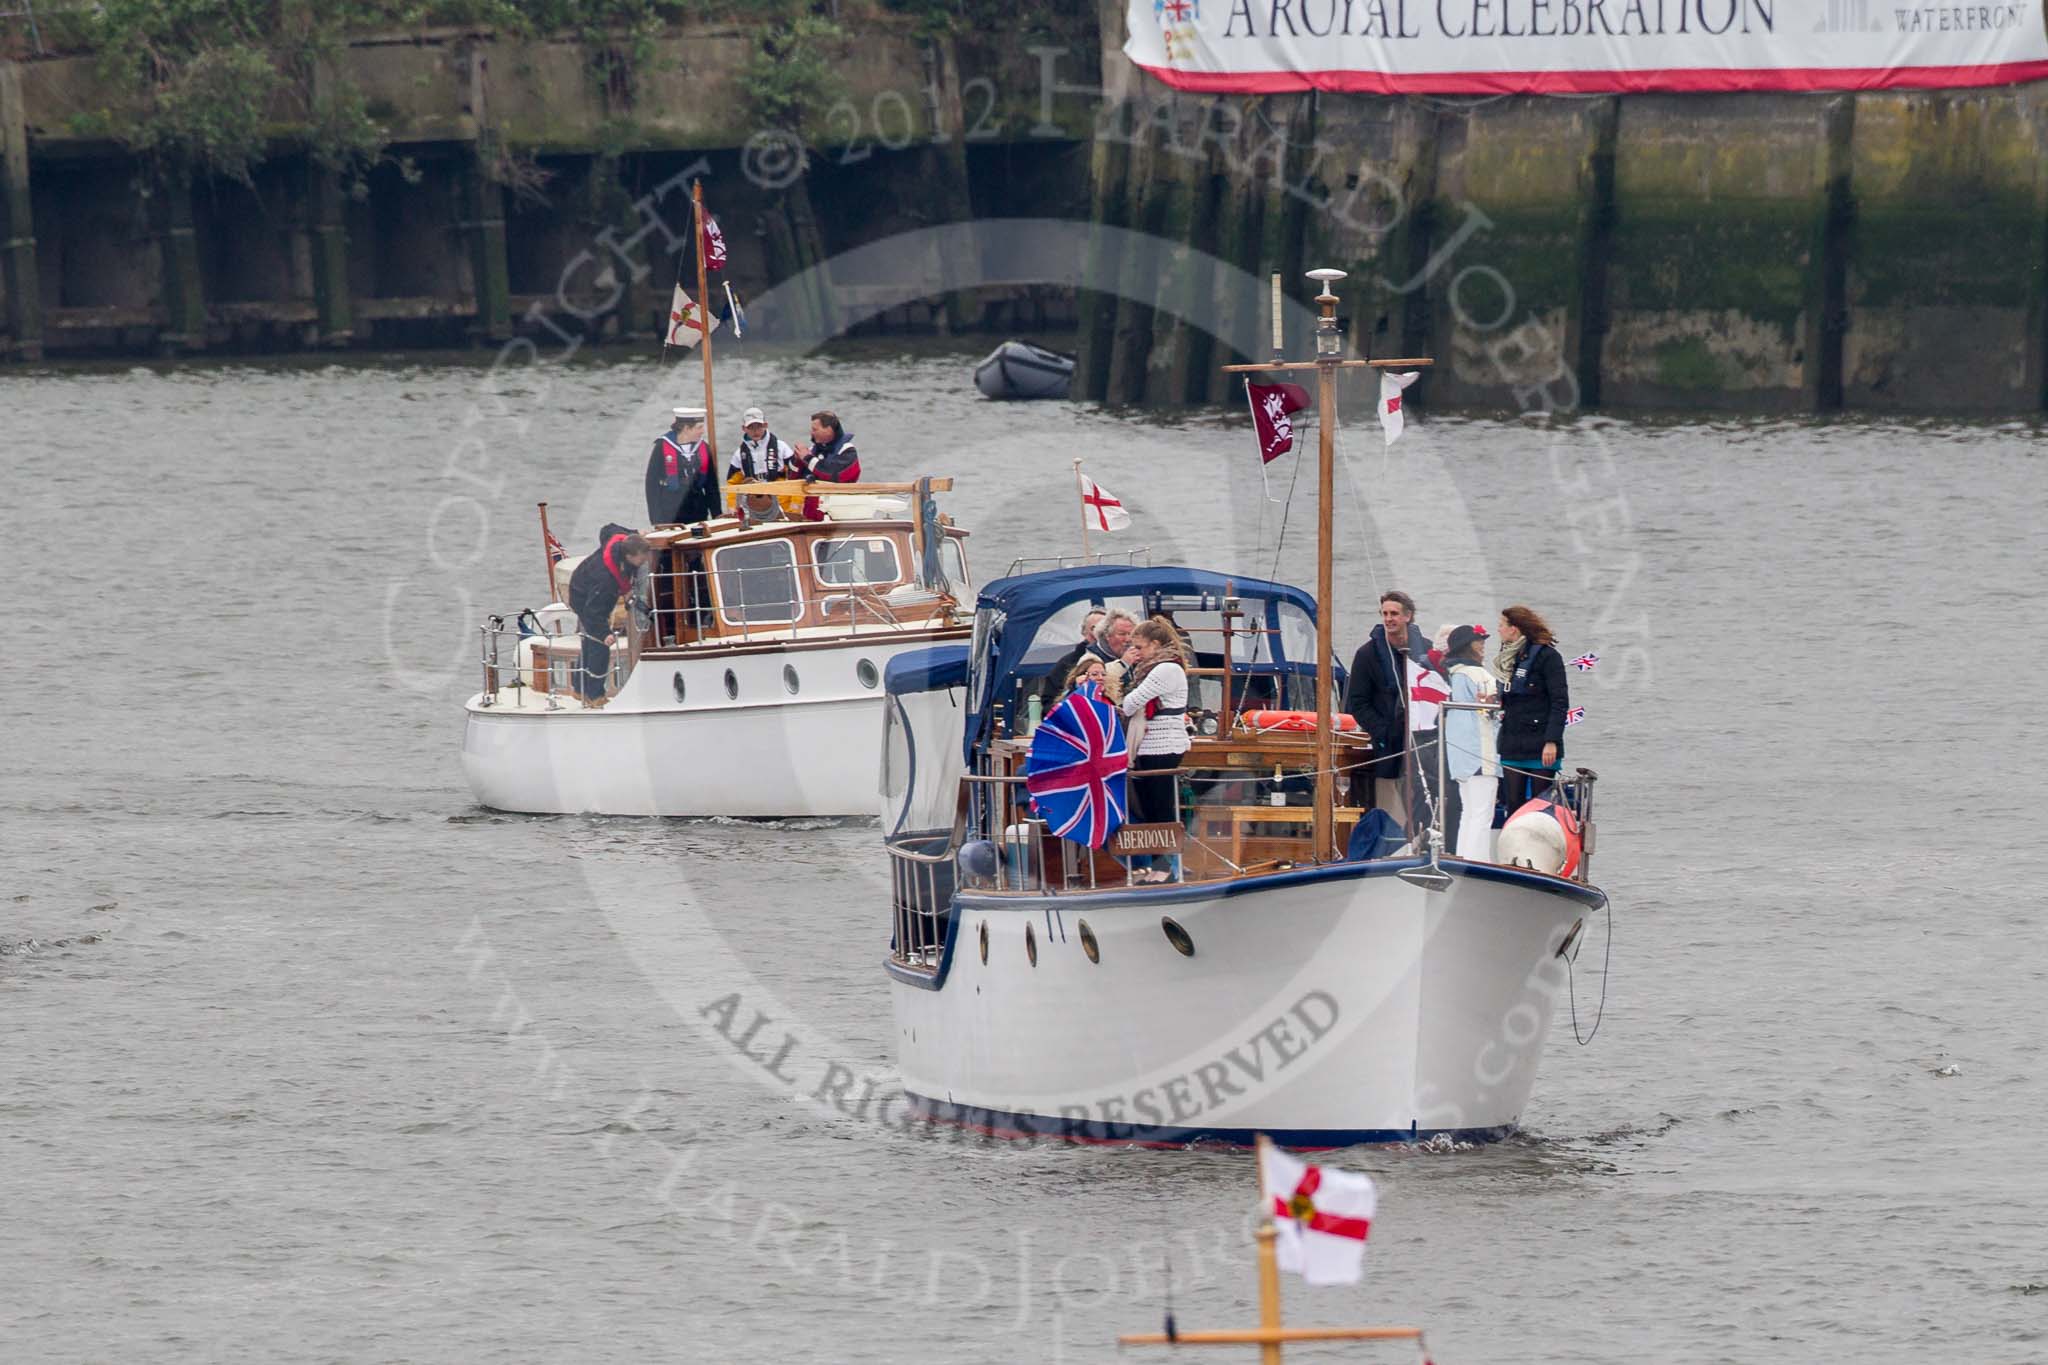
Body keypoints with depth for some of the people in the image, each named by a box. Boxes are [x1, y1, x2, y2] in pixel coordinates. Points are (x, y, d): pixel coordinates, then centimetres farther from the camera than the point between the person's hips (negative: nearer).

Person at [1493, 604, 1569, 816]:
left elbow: (1560, 702, -11)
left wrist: (1552, 741, -18)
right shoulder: (1508, 657, 14)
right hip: (1512, 747, 7)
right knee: (1513, 805, 3)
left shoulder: (1546, 656, -8)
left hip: (1540, 747, -7)